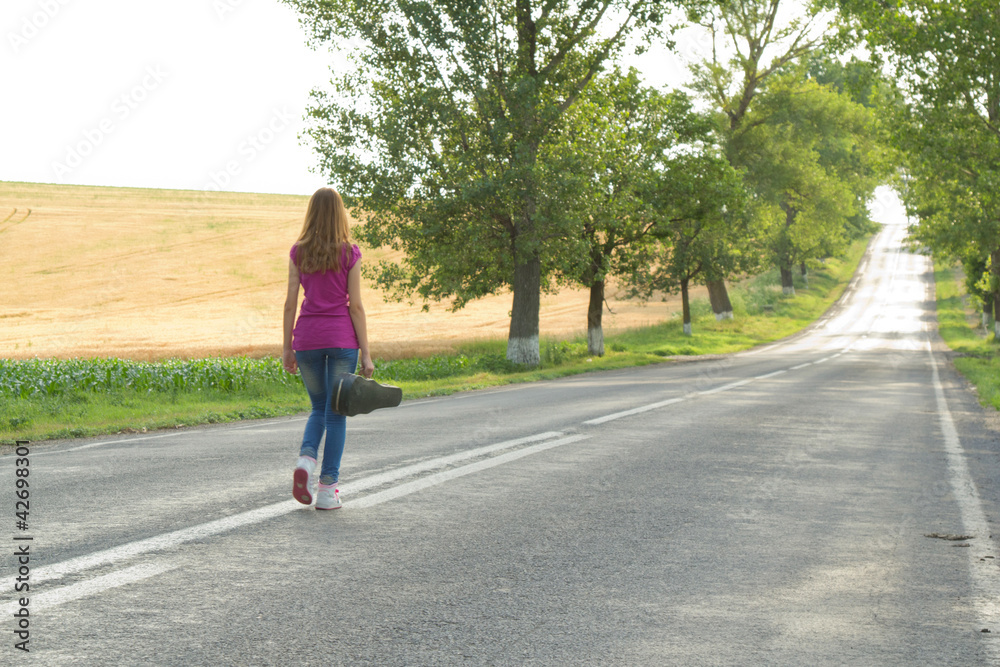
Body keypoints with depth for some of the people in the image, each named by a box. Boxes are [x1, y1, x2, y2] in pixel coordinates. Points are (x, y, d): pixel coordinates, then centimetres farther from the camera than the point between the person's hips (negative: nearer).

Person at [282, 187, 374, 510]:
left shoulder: (298, 252, 3)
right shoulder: (350, 254, -4)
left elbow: (290, 303, 2)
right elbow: (356, 306, -6)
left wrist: (287, 347, 10)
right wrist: (366, 353, -2)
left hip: (307, 337, 2)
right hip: (342, 338, -2)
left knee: (319, 408, 19)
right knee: (336, 412, 5)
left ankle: (306, 458, -8)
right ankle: (327, 488, 3)